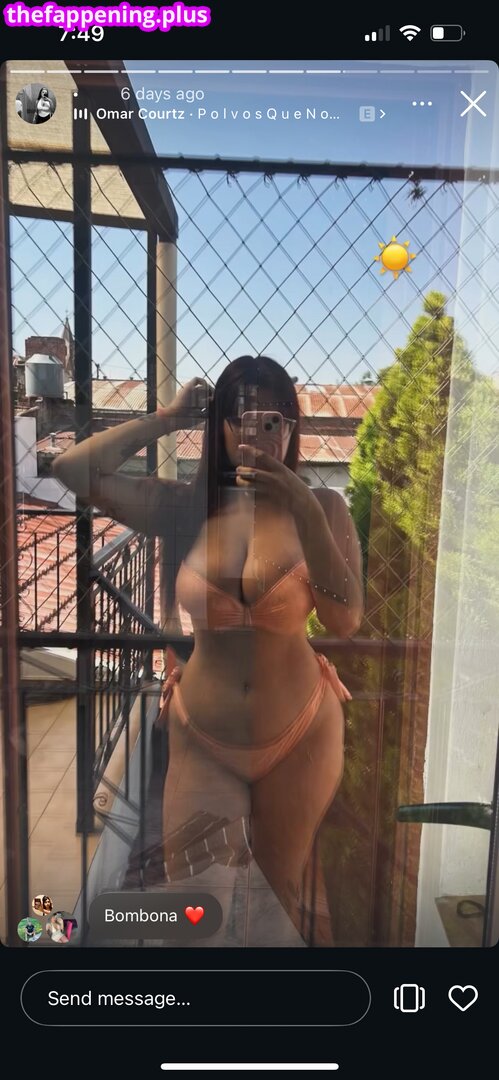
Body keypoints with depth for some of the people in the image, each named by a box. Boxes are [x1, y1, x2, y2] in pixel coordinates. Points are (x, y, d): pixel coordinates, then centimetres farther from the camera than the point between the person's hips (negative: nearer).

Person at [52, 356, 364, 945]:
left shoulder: (322, 508, -10)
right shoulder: (186, 508, -7)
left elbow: (345, 621, -20)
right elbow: (72, 469, -13)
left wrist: (304, 514, -29)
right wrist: (167, 418, -10)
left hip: (299, 737, 0)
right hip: (203, 736, 0)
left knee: (280, 888, 22)